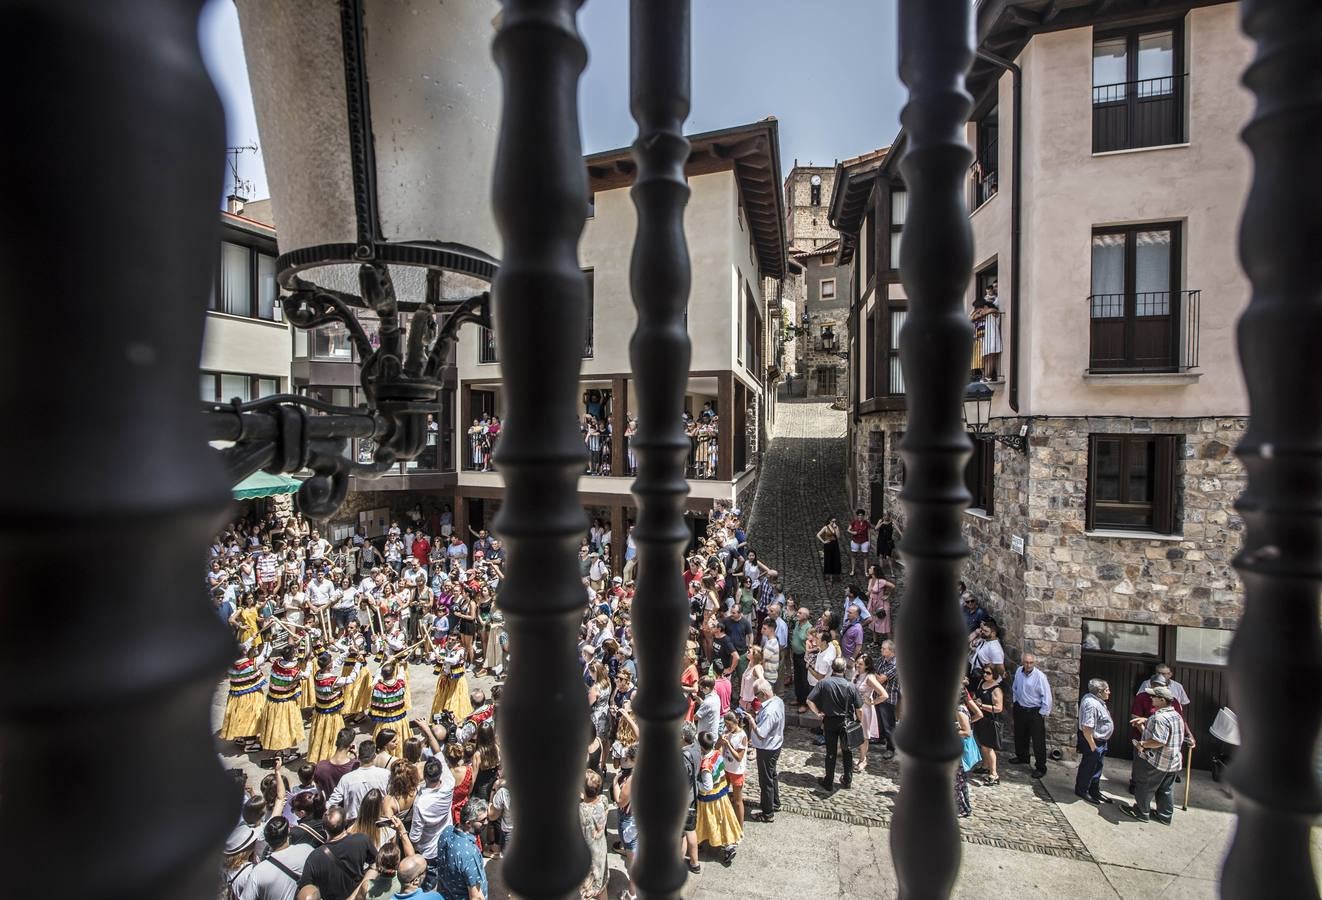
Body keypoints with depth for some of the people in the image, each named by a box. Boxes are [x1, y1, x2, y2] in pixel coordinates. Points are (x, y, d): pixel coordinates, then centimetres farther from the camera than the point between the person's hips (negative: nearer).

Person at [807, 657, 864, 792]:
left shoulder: (823, 683, -16)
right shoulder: (851, 686, -14)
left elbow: (809, 701, -19)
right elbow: (859, 708, -7)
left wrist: (817, 713, -6)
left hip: (830, 722, -1)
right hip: (847, 722, 1)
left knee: (831, 753, 12)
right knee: (847, 752, 21)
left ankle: (829, 783, 22)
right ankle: (847, 781, 32)